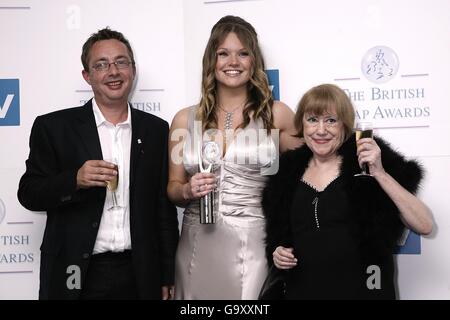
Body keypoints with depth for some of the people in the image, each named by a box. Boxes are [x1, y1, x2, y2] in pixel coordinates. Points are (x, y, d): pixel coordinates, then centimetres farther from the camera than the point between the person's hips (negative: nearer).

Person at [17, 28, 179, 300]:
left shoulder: (156, 130, 4)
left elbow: (165, 208, 6)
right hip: (78, 276, -2)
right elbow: (29, 194, -2)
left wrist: (167, 279, 5)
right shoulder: (53, 127, -2)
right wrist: (75, 180, -20)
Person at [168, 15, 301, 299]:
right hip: (198, 249, 2)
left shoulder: (277, 114, -1)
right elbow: (173, 189, 12)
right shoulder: (185, 120, 5)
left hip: (254, 246, -2)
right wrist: (188, 190, -9)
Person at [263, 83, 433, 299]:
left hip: (362, 290, -3)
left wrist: (380, 174, -25)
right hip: (302, 291, 3)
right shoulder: (289, 173, 1)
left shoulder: (366, 163, -9)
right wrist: (277, 252, -5)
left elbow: (425, 226, -17)